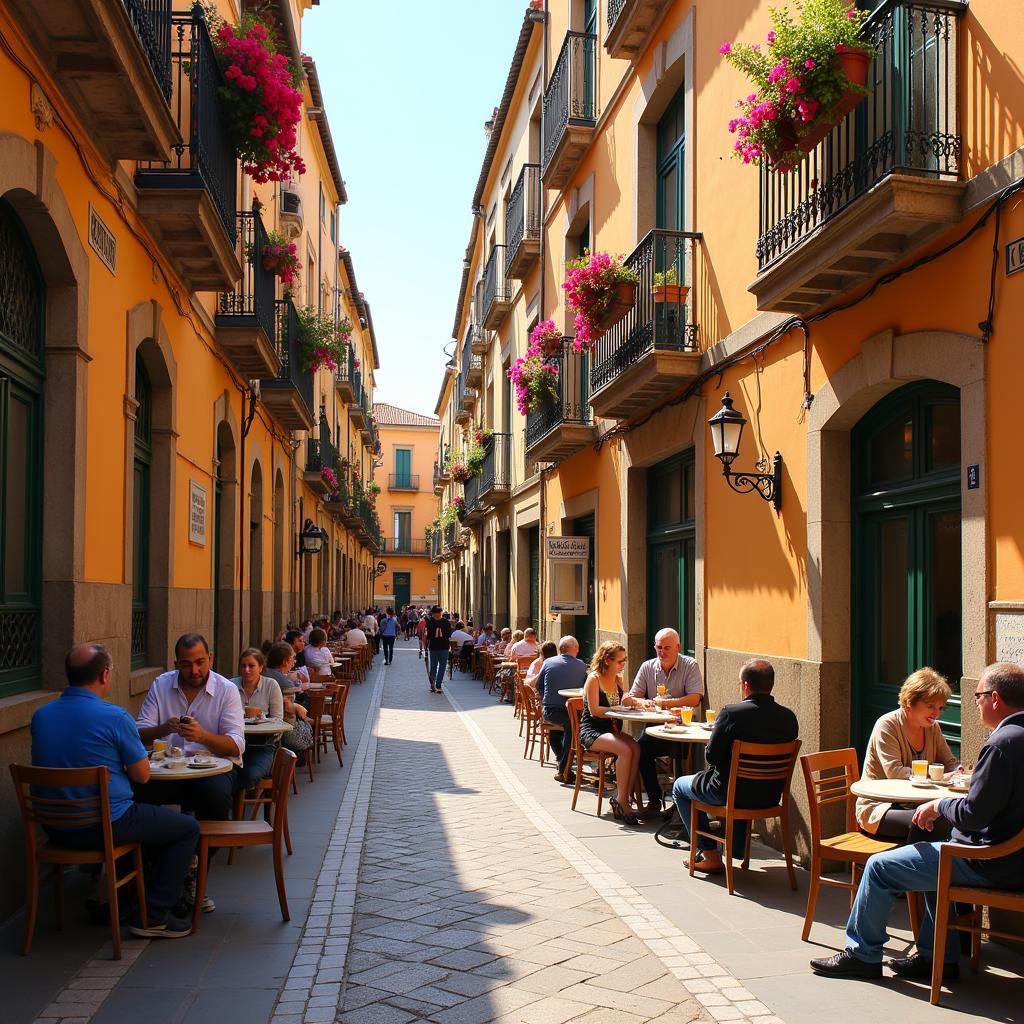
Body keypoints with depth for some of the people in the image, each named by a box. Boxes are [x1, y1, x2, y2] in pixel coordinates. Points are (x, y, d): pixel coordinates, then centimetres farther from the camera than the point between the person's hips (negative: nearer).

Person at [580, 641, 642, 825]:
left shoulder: (618, 679, 13)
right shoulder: (594, 679, -9)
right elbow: (594, 711, -15)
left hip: (611, 729, 7)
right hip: (591, 731, -7)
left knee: (636, 748, -24)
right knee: (625, 750, -31)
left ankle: (623, 798, -22)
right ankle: (621, 800, -22)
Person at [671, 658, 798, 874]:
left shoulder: (731, 713, -22)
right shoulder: (789, 718, -6)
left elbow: (711, 757, -16)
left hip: (729, 793, -6)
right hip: (770, 796, 6)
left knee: (680, 786, 21)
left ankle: (710, 856, 18)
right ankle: (737, 847, 46)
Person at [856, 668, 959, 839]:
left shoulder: (933, 728, 10)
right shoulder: (887, 725, -11)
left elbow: (950, 764, 15)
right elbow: (894, 772, -22)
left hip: (914, 804, 7)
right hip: (878, 807, -6)